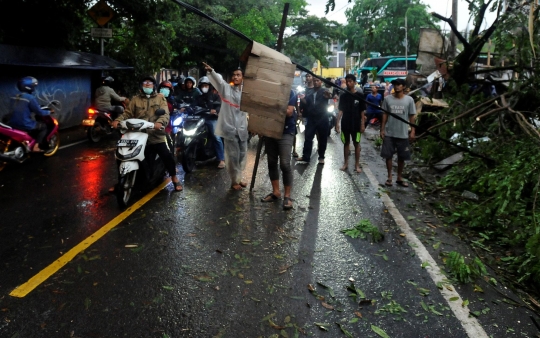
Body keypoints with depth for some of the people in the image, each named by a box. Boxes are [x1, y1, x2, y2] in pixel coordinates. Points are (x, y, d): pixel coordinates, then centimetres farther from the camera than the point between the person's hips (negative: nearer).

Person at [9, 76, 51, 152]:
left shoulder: (14, 97, 9)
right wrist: (49, 112, 10)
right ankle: (36, 146, 3)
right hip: (25, 125, -8)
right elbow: (39, 112, -9)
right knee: (44, 126, 13)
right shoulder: (30, 98, -15)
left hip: (13, 124, 8)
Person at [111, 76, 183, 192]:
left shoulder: (160, 98, 8)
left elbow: (165, 114, -7)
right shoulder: (135, 99, 15)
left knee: (167, 156, -14)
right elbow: (127, 113, 5)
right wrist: (118, 120, -16)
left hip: (156, 135, -2)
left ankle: (174, 179, 7)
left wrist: (160, 122, -29)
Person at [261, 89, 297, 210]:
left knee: (285, 164, -11)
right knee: (272, 162, 9)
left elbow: (289, 112, -13)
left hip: (286, 132, -5)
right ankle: (276, 191, 21)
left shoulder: (290, 93, -4)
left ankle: (287, 195, 0)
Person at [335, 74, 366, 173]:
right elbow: (341, 111, 3)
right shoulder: (343, 96, 3)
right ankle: (345, 163, 19)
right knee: (346, 143, 10)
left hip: (356, 124, -2)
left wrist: (362, 124, -6)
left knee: (356, 144, 4)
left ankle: (357, 165, 10)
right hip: (345, 124, 2)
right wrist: (337, 123, -4)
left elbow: (362, 111, -1)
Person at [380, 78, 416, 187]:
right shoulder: (388, 99, 0)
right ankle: (389, 177, 16)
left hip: (403, 134, 0)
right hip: (389, 133, 0)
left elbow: (412, 116, 2)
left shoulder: (409, 100, -2)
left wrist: (412, 131, -3)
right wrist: (382, 129, 1)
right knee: (388, 155, 4)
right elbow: (385, 115, 5)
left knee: (402, 157, 8)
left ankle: (400, 177, 22)